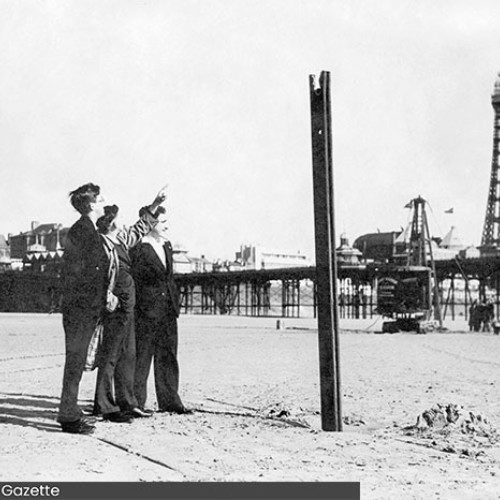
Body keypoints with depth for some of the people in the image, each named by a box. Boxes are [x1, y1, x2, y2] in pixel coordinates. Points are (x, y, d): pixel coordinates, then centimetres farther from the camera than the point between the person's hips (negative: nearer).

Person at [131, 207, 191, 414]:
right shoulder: (138, 248, -11)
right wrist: (140, 307, -15)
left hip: (168, 311, 8)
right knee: (141, 358, 0)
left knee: (168, 357, 12)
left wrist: (175, 301, 14)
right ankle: (136, 402, 9)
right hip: (146, 312, -8)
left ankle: (169, 401, 20)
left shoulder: (166, 245, 15)